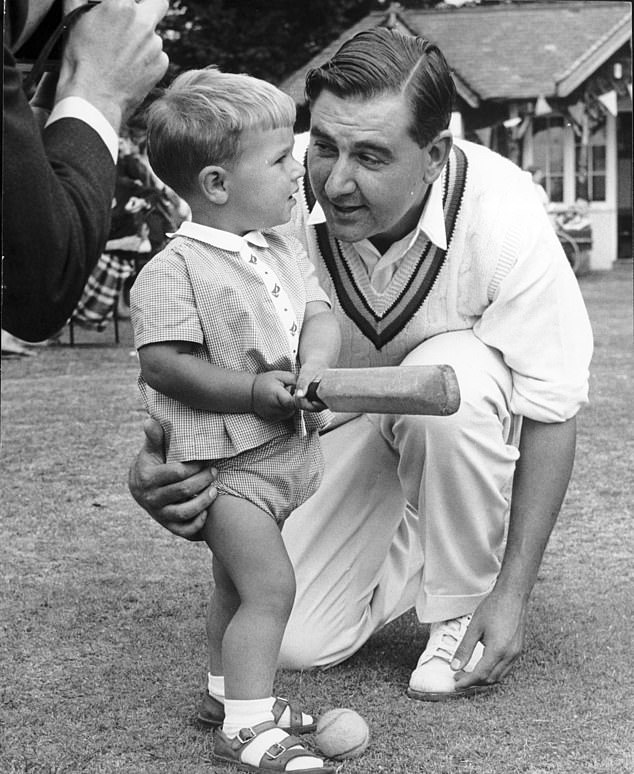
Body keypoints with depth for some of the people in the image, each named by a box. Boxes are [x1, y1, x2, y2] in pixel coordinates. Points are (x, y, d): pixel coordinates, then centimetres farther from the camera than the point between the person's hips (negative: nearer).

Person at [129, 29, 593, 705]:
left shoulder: (503, 213, -30)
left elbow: (551, 406, -23)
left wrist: (513, 591, -24)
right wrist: (155, 463, -42)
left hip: (470, 405, -2)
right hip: (346, 417, 2)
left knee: (453, 379, -38)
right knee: (293, 642, -9)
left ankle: (460, 610, -14)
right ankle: (411, 547, 22)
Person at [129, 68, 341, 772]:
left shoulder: (283, 252, 7)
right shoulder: (174, 271, -17)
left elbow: (318, 313, 4)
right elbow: (162, 365, -20)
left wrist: (316, 361, -18)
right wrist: (253, 390, -24)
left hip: (286, 450, 8)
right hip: (224, 458, -8)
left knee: (236, 583, 21)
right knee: (269, 585, -13)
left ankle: (229, 692, 36)